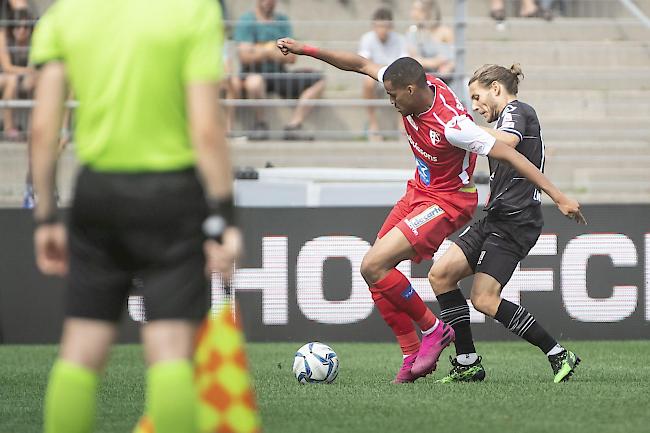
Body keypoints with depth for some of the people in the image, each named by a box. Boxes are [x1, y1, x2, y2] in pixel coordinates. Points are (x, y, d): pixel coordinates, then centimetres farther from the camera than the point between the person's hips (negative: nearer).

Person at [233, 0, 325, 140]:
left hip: (279, 75, 6)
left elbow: (291, 58, 3)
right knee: (254, 81, -42)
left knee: (318, 80, -11)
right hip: (255, 73, -6)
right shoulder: (246, 21, -2)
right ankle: (260, 123, -16)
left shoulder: (282, 20, 13)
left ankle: (294, 125, -18)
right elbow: (244, 57, -13)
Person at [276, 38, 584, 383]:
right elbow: (361, 65, 4)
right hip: (418, 191, 9)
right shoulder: (421, 85, -8)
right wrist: (304, 49, 7)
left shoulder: (451, 124, -30)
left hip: (445, 202, -9)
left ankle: (433, 329, -2)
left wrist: (558, 197, -29)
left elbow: (508, 155, -28)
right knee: (374, 274, 4)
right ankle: (413, 356, 10)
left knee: (373, 266, -18)